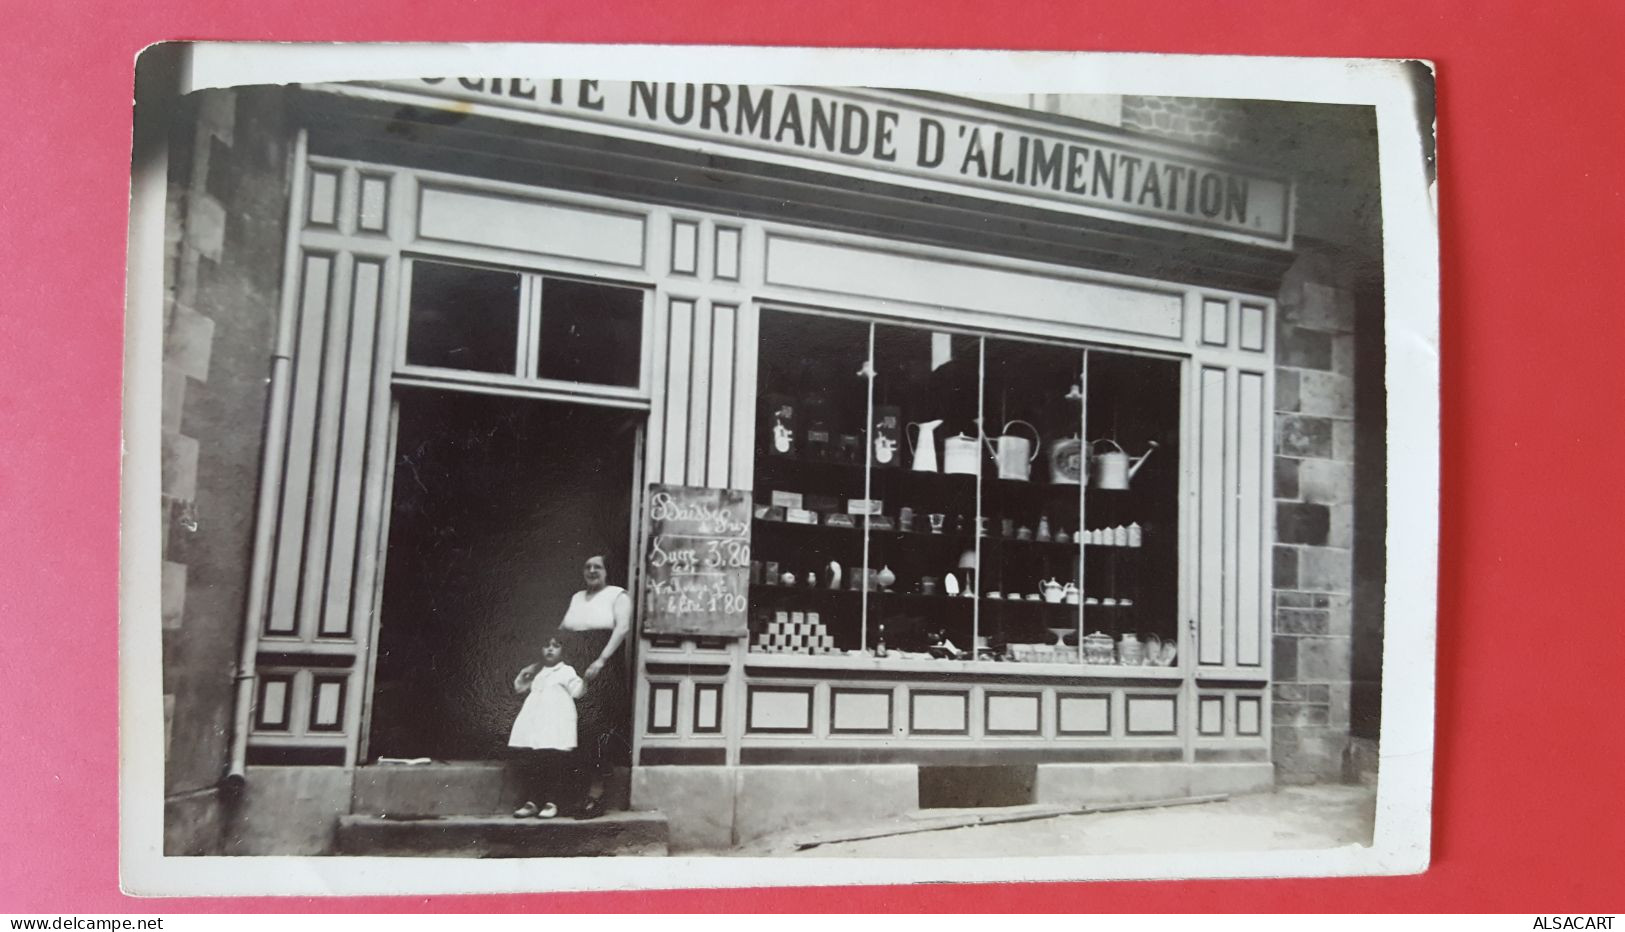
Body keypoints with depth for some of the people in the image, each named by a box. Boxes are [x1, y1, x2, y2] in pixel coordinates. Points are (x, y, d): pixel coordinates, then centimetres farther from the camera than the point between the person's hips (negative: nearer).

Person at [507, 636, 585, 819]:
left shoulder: (566, 671, 6)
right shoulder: (537, 672, 22)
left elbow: (577, 691, -4)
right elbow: (519, 687, 28)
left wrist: (585, 678, -19)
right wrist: (524, 674, 13)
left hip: (555, 726, -5)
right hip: (532, 725, 5)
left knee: (552, 764, -7)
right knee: (528, 763, 1)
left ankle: (550, 803, 3)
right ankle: (530, 803, 10)